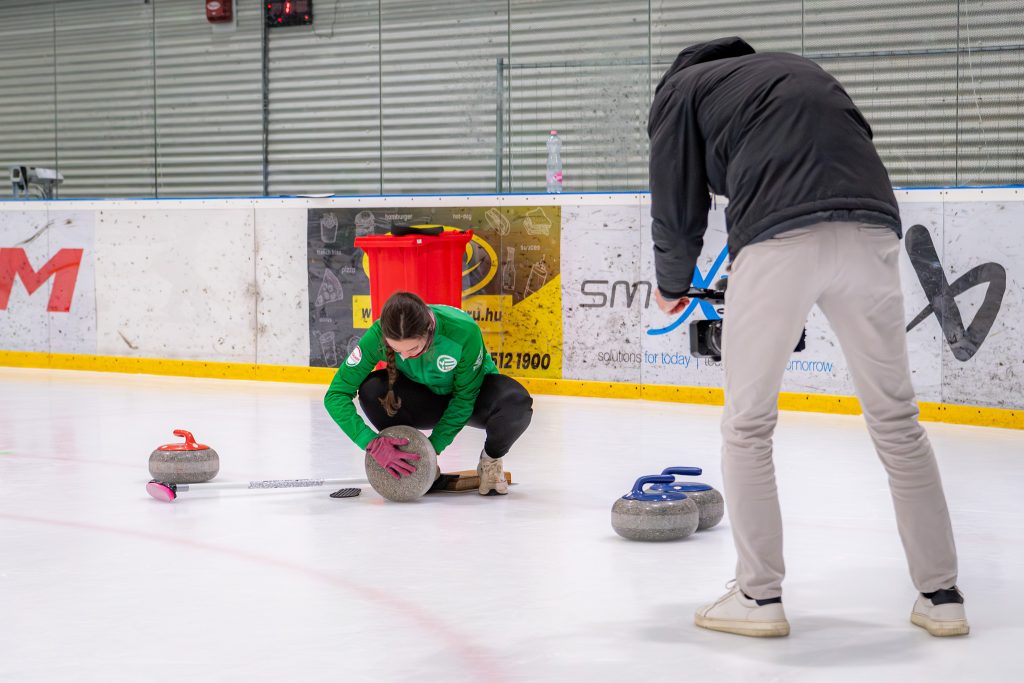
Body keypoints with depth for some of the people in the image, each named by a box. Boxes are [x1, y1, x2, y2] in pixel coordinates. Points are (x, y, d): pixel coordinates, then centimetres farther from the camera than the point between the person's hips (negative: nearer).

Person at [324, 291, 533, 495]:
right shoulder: (378, 335, -30)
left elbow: (465, 396, -20)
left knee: (516, 402, -35)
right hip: (424, 401, 2)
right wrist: (373, 443, -39)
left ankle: (491, 460, -2)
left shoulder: (464, 331, -35)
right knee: (371, 390, -30)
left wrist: (434, 445, -25)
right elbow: (336, 394, -28)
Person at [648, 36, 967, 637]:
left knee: (748, 424, 11)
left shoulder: (681, 87, 21)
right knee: (896, 418, 13)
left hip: (778, 238, -4)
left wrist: (672, 286, 34)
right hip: (872, 231, 4)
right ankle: (942, 595, 16)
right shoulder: (804, 70, 35)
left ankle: (759, 595, 13)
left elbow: (680, 207, 16)